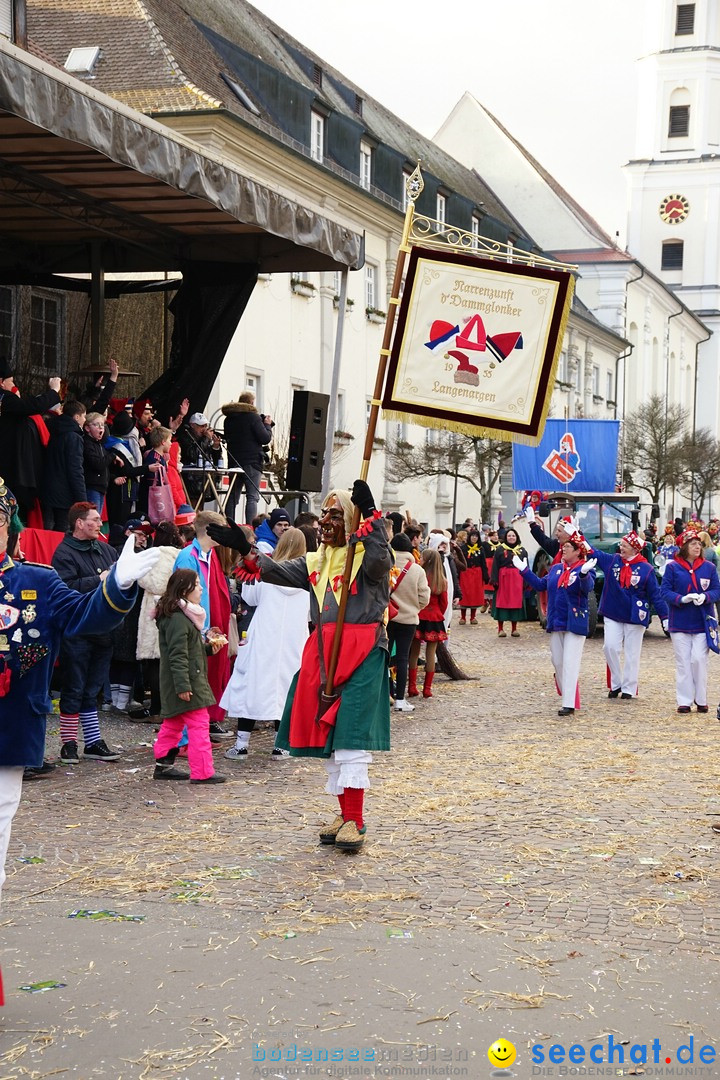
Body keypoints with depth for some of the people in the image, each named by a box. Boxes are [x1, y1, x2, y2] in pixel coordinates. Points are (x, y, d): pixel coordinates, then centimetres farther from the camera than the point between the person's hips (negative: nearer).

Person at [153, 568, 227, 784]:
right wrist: (183, 685, -26)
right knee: (199, 724, -9)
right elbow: (177, 655, -23)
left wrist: (209, 647, 10)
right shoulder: (177, 619, -18)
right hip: (187, 682, -11)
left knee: (173, 723, 16)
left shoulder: (184, 615, 16)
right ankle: (202, 772, -8)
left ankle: (163, 765, 23)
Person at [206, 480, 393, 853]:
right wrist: (245, 550, 3)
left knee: (351, 735, -12)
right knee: (328, 735, 10)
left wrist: (371, 515, -32)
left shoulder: (367, 555, -4)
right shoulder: (315, 561, 19)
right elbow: (279, 572, 12)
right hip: (323, 651, 8)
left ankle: (355, 821, -10)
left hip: (361, 652, -8)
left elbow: (379, 558, -26)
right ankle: (345, 814, 20)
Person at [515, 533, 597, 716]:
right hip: (555, 623, 7)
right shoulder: (556, 568, 11)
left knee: (570, 664, -10)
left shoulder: (585, 569, -9)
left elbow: (588, 587, -27)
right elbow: (541, 585, 19)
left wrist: (584, 574, -47)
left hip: (575, 624, -7)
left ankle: (569, 704, -11)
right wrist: (524, 570, 16)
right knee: (557, 661, 13)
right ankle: (565, 694, 32)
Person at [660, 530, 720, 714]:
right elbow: (665, 591, -5)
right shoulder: (672, 567, -2)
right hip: (680, 622, 0)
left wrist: (705, 597, -19)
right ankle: (684, 701, 9)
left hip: (702, 623, 1)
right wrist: (682, 599, -21)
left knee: (699, 660, -4)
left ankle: (701, 700, 9)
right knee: (683, 662, 3)